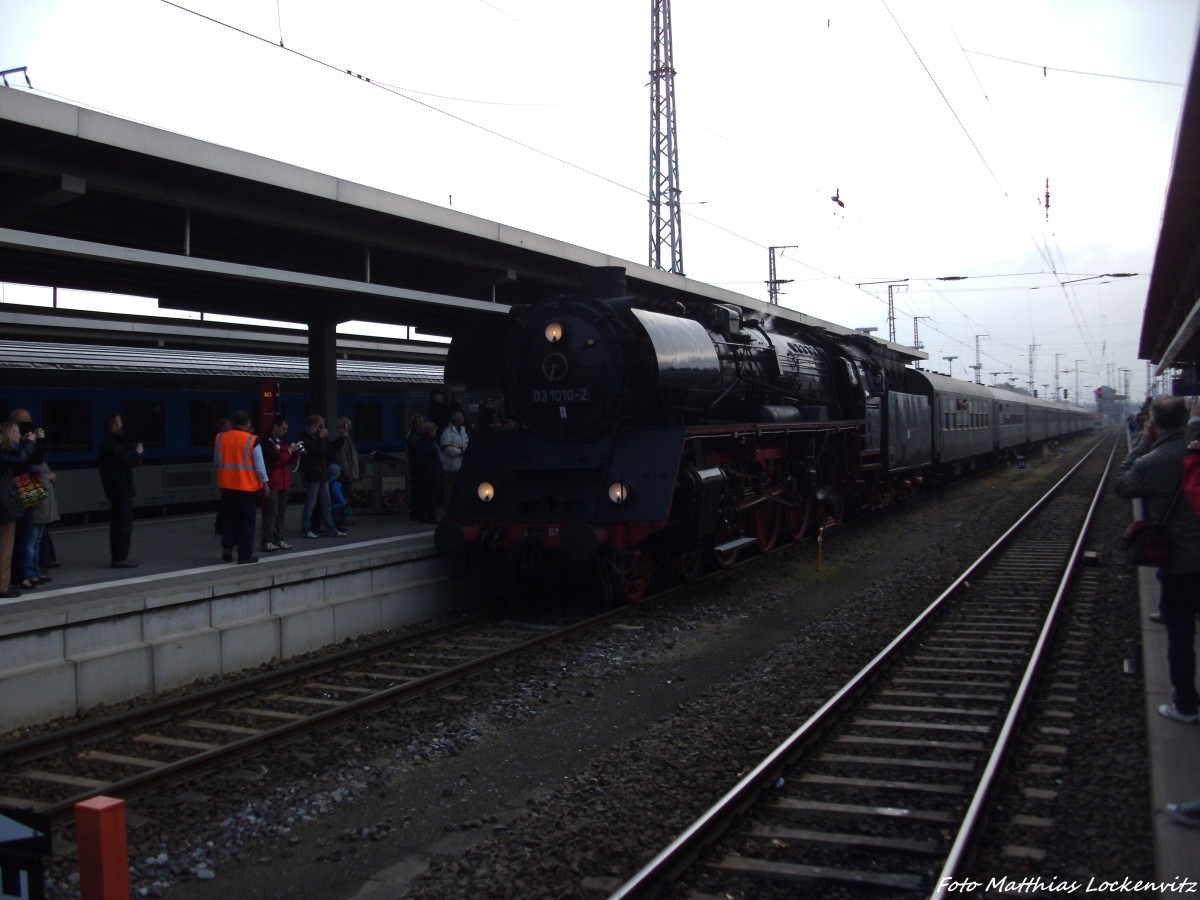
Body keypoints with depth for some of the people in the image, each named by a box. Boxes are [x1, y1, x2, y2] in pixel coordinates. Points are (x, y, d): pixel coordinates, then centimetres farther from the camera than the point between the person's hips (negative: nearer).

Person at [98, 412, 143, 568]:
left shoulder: (107, 442, 15)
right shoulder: (112, 443, -16)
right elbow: (127, 462, -19)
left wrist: (134, 455, 7)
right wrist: (137, 453, -3)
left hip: (114, 490, 10)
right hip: (121, 490, -10)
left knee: (117, 524, 13)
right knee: (125, 524, -7)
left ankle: (117, 557, 17)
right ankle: (121, 558, -7)